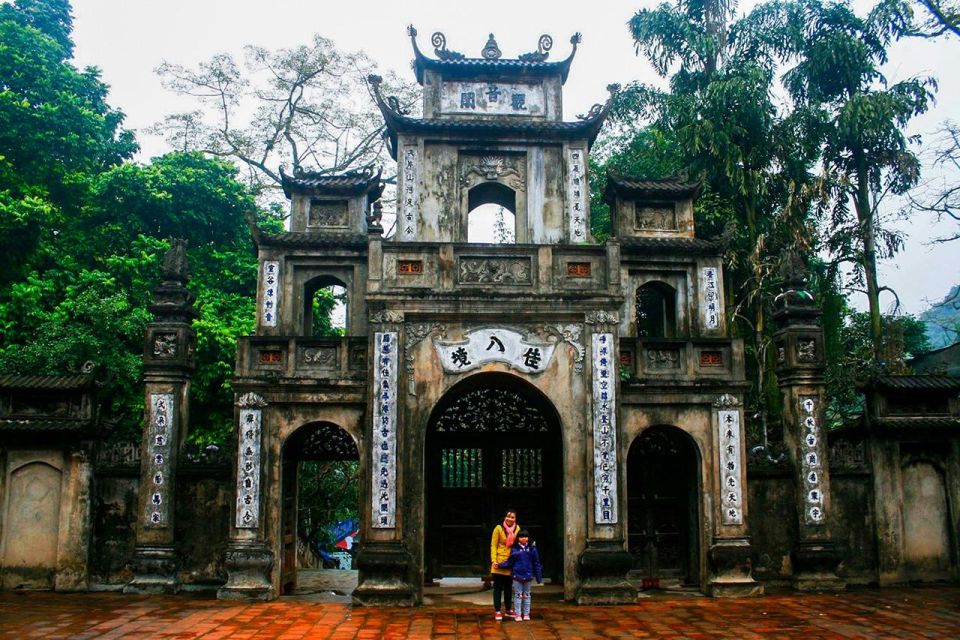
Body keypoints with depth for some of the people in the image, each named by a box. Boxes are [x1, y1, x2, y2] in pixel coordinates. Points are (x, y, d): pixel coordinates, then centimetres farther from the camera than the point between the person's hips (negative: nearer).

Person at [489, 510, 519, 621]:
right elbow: (493, 545, -8)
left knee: (509, 587, 15)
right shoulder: (498, 528, -10)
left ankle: (509, 610, 26)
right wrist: (494, 560, -16)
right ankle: (497, 611, 6)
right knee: (498, 587, 1)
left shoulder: (517, 528, 2)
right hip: (500, 562, -4)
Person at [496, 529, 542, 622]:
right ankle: (517, 614, 11)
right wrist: (500, 565, -14)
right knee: (518, 595, 4)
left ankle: (526, 614, 20)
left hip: (528, 576, 1)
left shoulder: (532, 548, 0)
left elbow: (536, 563, 2)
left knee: (526, 595, 11)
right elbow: (510, 562, 0)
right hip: (517, 576, -1)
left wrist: (539, 577, 2)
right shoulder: (515, 549, -2)